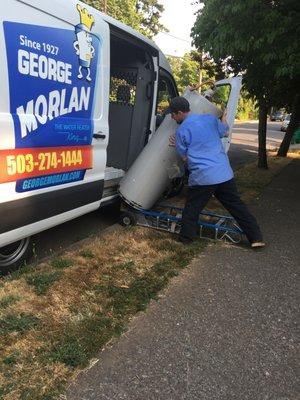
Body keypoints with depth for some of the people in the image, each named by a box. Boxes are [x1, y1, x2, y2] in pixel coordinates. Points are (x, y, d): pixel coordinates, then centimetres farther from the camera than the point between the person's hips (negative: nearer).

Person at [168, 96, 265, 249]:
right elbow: (225, 132, 27)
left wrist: (178, 146, 22)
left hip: (202, 177, -4)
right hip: (224, 173, 5)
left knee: (191, 211, 11)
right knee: (237, 206, 14)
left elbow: (185, 157, 4)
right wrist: (224, 117, 45)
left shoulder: (181, 130, -3)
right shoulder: (210, 118, 8)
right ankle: (256, 238, 19)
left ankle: (185, 241, 19)